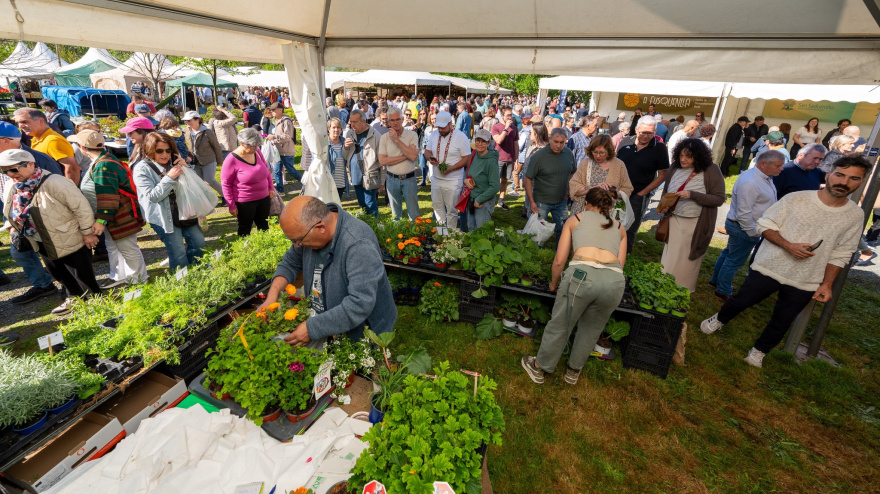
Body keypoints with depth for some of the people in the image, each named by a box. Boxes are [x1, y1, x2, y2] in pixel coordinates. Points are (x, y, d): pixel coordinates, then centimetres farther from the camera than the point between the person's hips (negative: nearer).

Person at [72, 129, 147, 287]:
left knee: (128, 248, 1)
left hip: (121, 217, -11)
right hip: (112, 216, 11)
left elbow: (107, 197, -26)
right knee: (112, 247, 20)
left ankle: (139, 279, 14)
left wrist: (101, 220, -24)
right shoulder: (104, 160, 9)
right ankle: (118, 277, 32)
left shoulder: (103, 166, -23)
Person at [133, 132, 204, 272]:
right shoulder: (142, 169, -11)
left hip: (183, 211, 6)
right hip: (163, 217, -5)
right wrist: (169, 177, -28)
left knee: (199, 244, 11)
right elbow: (152, 196, -19)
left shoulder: (174, 162, 5)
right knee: (178, 253, -4)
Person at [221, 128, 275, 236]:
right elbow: (226, 184, -11)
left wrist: (270, 188, 12)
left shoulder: (256, 151, -2)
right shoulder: (231, 160, -16)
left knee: (264, 225, 18)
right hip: (244, 202, -5)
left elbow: (266, 169, 15)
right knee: (245, 229, 10)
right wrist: (231, 205, -10)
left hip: (264, 198, 5)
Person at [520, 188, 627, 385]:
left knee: (560, 326, 16)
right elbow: (620, 265, 19)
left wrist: (554, 284, 30)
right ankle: (574, 371, 44)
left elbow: (559, 261, 14)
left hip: (581, 274, -3)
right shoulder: (619, 227, 27)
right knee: (591, 330, 25)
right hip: (615, 280, 3)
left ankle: (539, 368, 36)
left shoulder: (575, 219, 20)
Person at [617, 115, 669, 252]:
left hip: (639, 196, -3)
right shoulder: (625, 143, 1)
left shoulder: (659, 148, -7)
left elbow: (662, 175, -5)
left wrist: (642, 193, -10)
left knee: (630, 231, 8)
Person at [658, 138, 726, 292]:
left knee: (688, 259, 11)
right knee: (670, 257, 13)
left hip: (696, 224, -3)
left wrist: (692, 195, -28)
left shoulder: (711, 170, -15)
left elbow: (719, 199, -16)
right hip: (674, 220, 3)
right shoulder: (675, 167, -4)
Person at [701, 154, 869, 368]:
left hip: (804, 283, 2)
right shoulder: (796, 199, -10)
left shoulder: (855, 216, -1)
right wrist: (788, 245, -20)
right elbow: (765, 224, -6)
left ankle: (759, 350, 35)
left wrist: (827, 284, 0)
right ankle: (719, 320, 40)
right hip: (768, 268, -2)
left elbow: (840, 255, 5)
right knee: (740, 301, 10)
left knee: (781, 322, 13)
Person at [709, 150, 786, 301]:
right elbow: (743, 213, -28)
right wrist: (753, 233, -18)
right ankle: (723, 291, 18)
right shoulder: (750, 183, -28)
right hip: (742, 228, -10)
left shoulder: (765, 177, 4)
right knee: (735, 260, 4)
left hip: (740, 226, 10)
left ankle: (716, 280, 39)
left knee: (729, 253, 22)